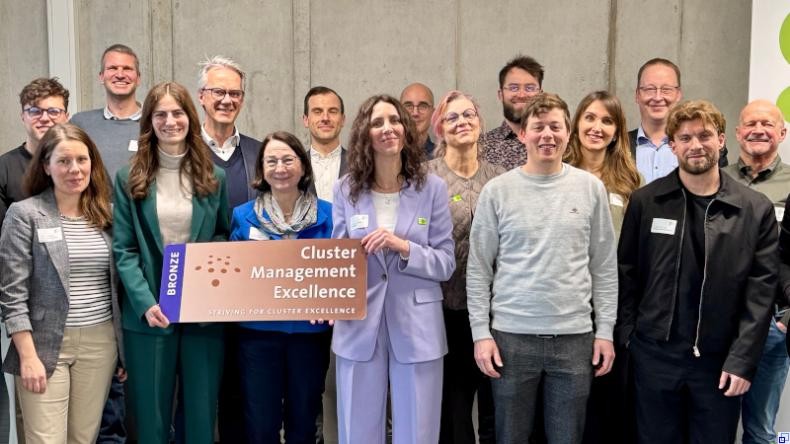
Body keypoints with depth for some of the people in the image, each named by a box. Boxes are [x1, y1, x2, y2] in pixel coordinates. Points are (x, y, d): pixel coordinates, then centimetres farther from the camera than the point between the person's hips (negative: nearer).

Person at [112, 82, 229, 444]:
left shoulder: (213, 177, 8)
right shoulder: (129, 179, 3)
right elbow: (123, 250, -2)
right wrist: (145, 303, -14)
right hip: (150, 312, -1)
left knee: (202, 413, 9)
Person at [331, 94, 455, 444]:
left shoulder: (432, 188, -2)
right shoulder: (346, 189, 2)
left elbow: (446, 263, -3)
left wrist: (403, 246, -19)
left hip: (417, 329, -1)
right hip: (359, 328, 1)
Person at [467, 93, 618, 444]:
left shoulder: (591, 188, 3)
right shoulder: (497, 190, -1)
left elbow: (605, 267, 6)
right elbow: (478, 270, 0)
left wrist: (605, 330, 2)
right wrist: (480, 333, -4)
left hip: (575, 337, 1)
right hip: (511, 336, -1)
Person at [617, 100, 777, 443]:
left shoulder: (756, 210, -1)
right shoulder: (645, 202, 1)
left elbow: (760, 292, -4)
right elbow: (627, 273, 4)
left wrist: (743, 360, -9)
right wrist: (626, 334, -3)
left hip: (720, 360, 0)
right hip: (654, 354, 1)